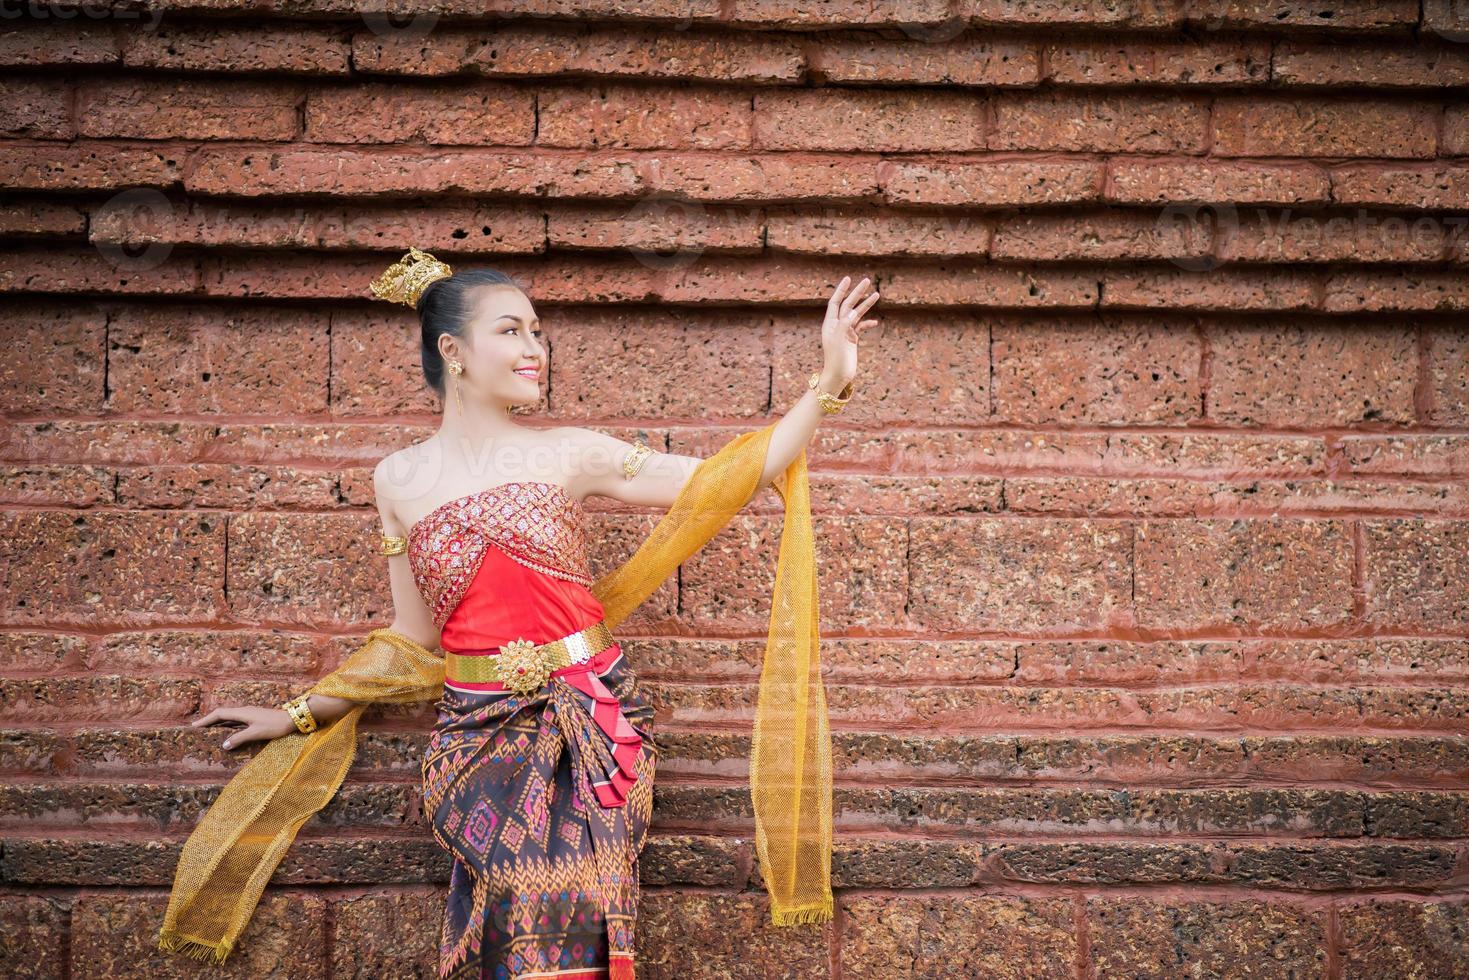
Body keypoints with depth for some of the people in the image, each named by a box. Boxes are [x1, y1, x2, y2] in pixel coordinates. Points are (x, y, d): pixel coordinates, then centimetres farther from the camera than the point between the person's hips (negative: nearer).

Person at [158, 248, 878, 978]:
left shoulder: (569, 453, 3)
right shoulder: (399, 480, 7)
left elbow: (723, 481, 0)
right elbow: (413, 639, 15)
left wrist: (828, 384, -5)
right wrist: (301, 715, 18)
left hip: (589, 728, 0)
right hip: (480, 738, 0)